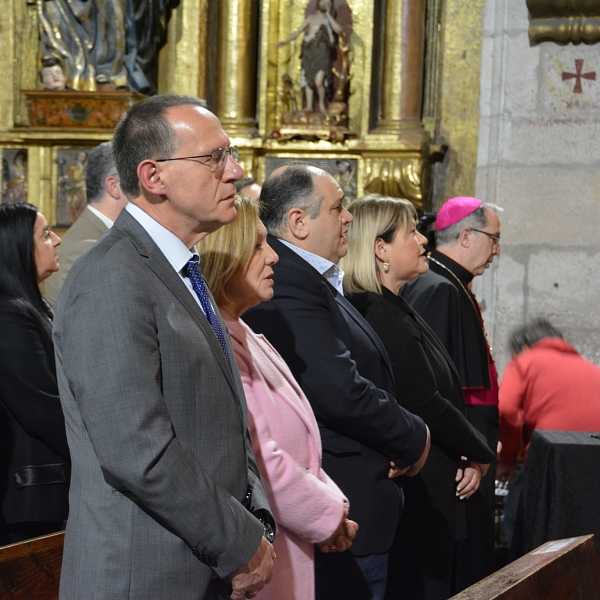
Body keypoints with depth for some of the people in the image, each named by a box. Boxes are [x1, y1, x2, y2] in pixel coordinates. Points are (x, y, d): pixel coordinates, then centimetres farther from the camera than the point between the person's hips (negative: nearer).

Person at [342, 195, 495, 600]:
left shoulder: (396, 310, 14)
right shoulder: (383, 316, -19)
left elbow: (442, 393, 14)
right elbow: (427, 406, -20)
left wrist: (468, 458, 1)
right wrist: (480, 455, -5)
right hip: (419, 497, -10)